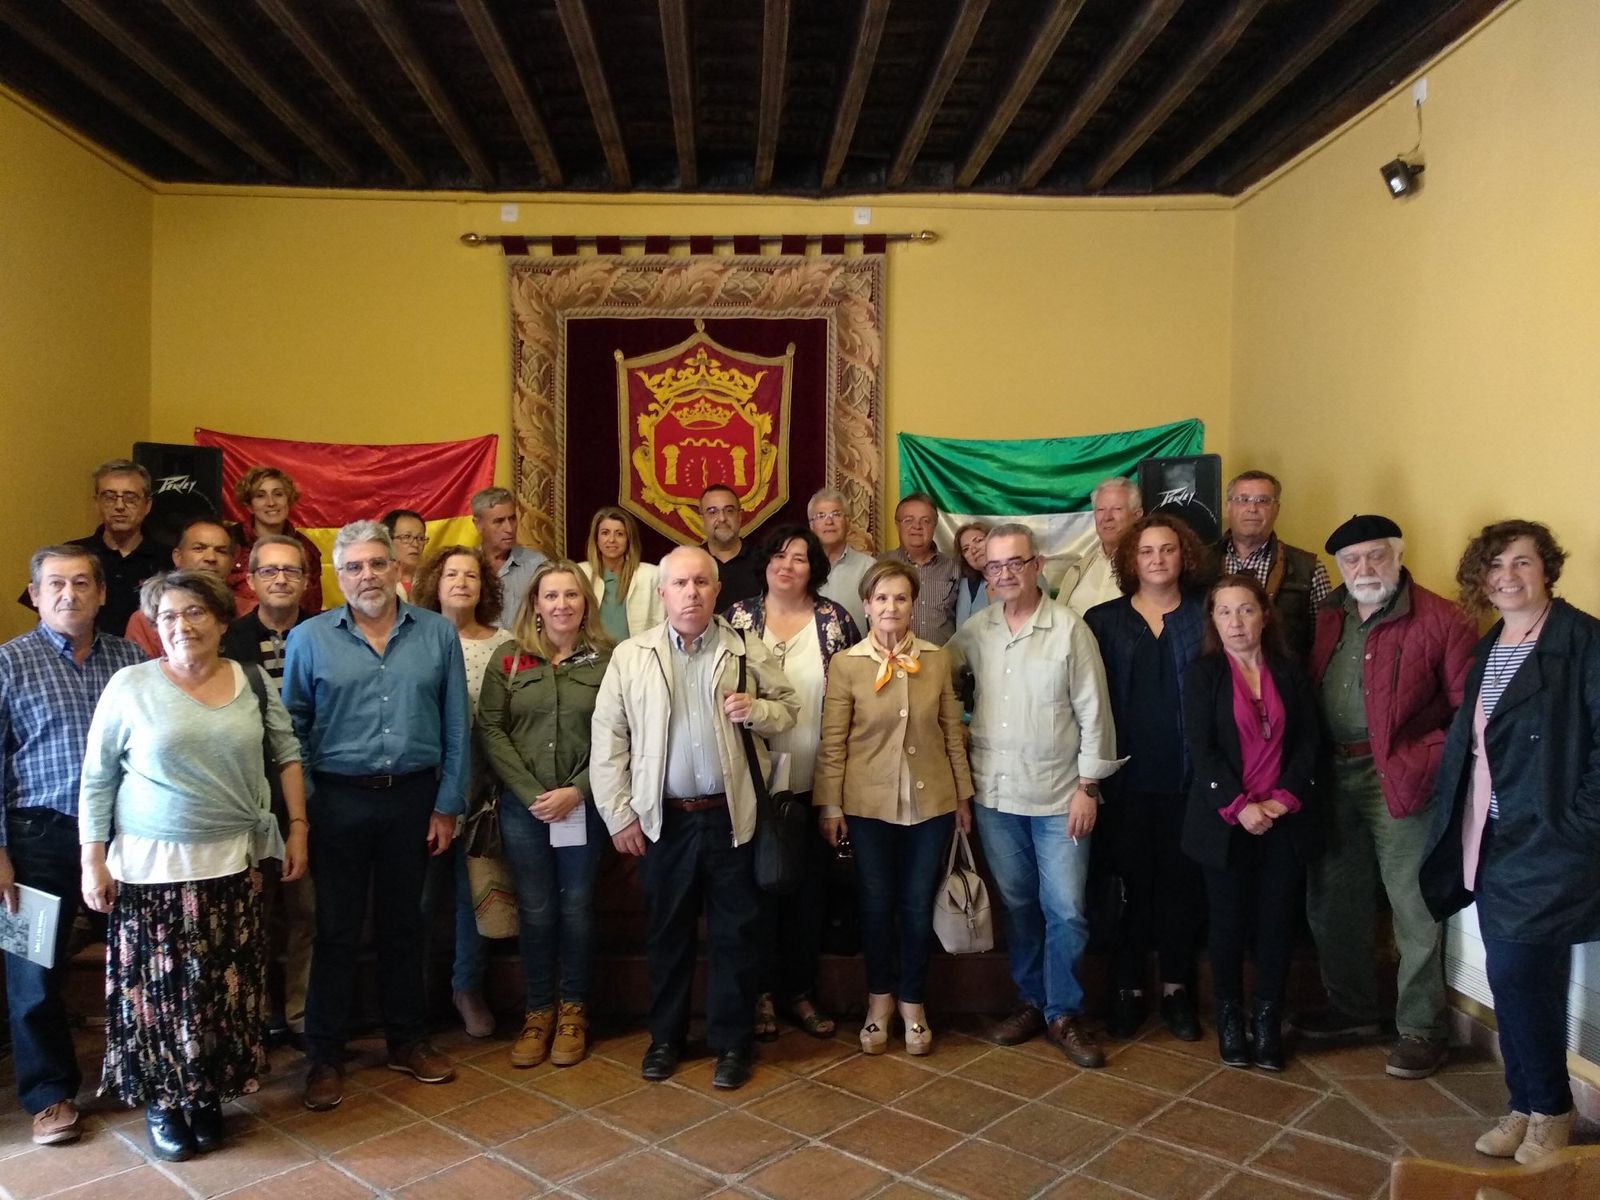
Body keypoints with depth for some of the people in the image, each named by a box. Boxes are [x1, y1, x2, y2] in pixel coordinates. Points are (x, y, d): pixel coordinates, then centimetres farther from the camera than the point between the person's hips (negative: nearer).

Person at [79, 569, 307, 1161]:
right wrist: (93, 860, -3)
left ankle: (208, 1095, 27)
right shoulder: (130, 685, -4)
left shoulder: (253, 682, 2)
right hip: (151, 866, -2)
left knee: (225, 988, 8)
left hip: (232, 863, 2)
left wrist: (297, 827, 5)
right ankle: (163, 1101, 25)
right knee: (158, 989, 5)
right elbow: (96, 780, -1)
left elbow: (287, 754, 10)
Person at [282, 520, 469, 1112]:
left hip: (413, 798, 1)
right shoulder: (309, 638, -2)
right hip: (339, 801, -1)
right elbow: (291, 728, 0)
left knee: (404, 923, 15)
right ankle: (325, 1056, 23)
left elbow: (456, 728, 1)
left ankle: (407, 1040, 30)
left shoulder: (438, 634, 0)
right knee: (335, 930, 8)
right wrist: (298, 808, -6)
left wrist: (448, 805, -1)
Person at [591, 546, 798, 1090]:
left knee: (734, 933, 8)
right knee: (667, 932, 14)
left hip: (731, 815, 0)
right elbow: (608, 738, -1)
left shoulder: (747, 652, 1)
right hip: (663, 817, 0)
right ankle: (666, 1037, 31)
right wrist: (618, 813, -5)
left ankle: (732, 1042, 24)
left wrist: (758, 710, -14)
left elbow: (788, 708, 8)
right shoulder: (630, 656, -1)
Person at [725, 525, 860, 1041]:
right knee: (761, 885, 7)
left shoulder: (834, 619, 1)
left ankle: (800, 991, 26)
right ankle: (764, 992, 23)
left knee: (809, 887, 10)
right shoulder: (739, 616, 0)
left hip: (815, 780, 1)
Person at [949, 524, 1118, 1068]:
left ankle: (1063, 1013, 18)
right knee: (1016, 904, 14)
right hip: (995, 793, 3)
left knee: (1066, 910, 1)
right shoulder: (974, 631, 2)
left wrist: (1088, 785, -8)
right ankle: (1031, 1001, 30)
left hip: (1059, 794, -3)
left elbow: (1093, 713, -6)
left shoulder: (1070, 629, -8)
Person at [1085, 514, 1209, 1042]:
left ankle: (1176, 988, 24)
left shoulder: (1206, 617, 4)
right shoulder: (1103, 621, 4)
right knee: (1131, 880, 7)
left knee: (1181, 880, 8)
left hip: (1188, 775, 0)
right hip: (1128, 775, 0)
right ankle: (1129, 989, 20)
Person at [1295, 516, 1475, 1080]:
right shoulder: (1328, 618, 10)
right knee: (1331, 904, 16)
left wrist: (1430, 761, -18)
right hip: (1333, 775, 6)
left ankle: (1420, 1028, 21)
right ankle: (1353, 1008, 35)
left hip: (1399, 777, -6)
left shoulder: (1440, 620, -8)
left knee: (1414, 910, 3)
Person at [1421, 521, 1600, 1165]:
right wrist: (1456, 827, 8)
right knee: (1516, 980, 13)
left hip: (1548, 846, -7)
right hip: (1492, 842, 7)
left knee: (1518, 976, -5)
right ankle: (1526, 1106, 27)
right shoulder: (1487, 649, 12)